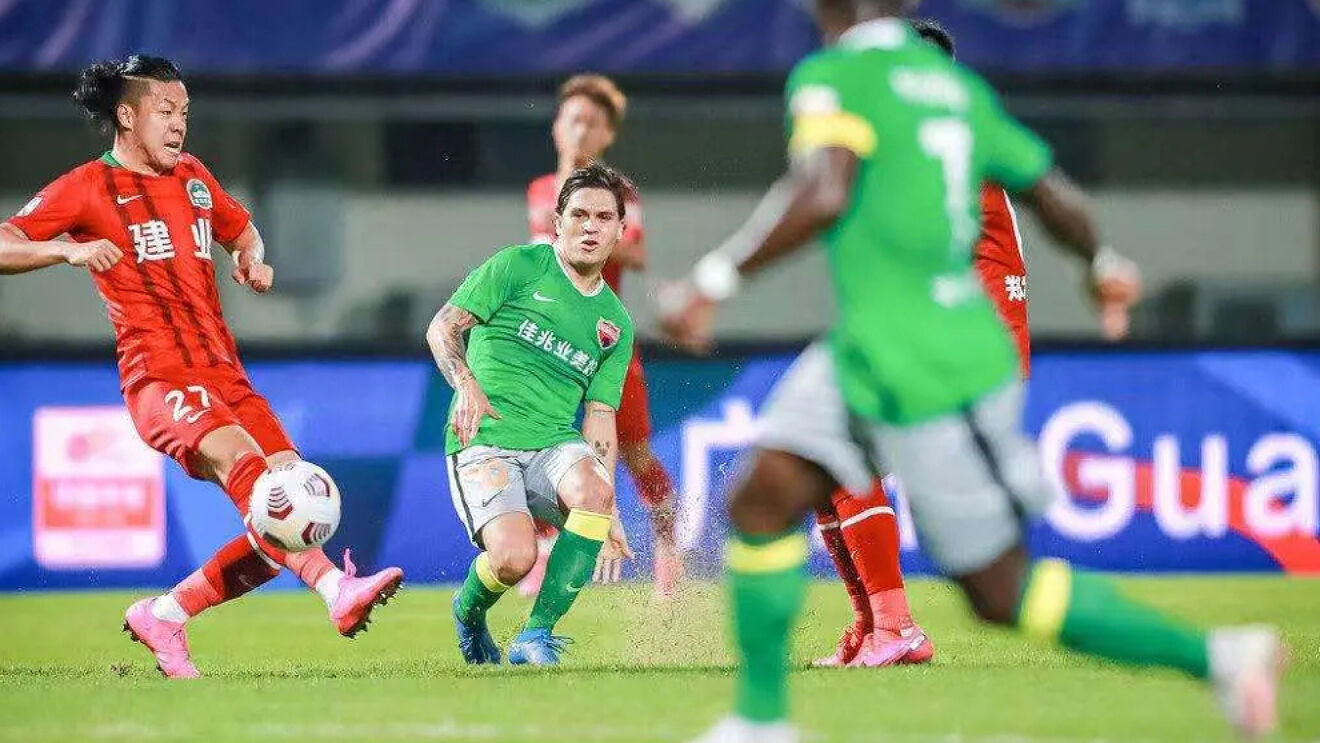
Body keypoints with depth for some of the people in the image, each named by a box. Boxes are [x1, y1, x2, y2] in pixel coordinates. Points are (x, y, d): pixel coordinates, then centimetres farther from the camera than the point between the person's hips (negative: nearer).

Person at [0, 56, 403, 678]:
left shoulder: (194, 178, 21)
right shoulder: (90, 187, 3)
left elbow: (242, 230, 39)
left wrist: (252, 261, 16)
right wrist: (67, 250, -22)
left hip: (226, 376, 7)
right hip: (159, 376, -7)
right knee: (241, 460, -34)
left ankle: (164, 615, 5)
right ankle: (336, 590, -51)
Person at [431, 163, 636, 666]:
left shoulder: (615, 323, 18)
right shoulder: (519, 267, 5)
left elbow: (599, 418, 16)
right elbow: (443, 328, -1)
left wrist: (607, 515, 7)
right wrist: (466, 384, -22)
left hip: (555, 445, 4)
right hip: (483, 442, -4)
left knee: (593, 491, -33)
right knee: (514, 556, -29)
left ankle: (536, 636, -19)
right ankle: (469, 609, 10)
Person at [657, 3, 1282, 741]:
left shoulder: (833, 78, -13)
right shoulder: (957, 85, 9)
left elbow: (821, 195, -30)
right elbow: (1056, 195, 16)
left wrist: (712, 281, -26)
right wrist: (1105, 264, 35)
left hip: (918, 387, -8)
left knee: (1002, 591, 1)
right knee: (763, 500, 11)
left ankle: (1215, 656, 1)